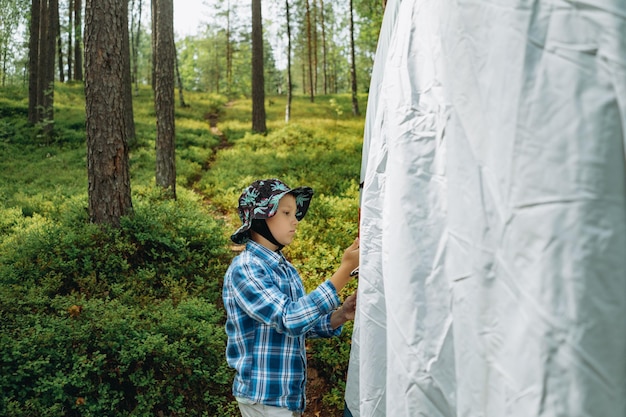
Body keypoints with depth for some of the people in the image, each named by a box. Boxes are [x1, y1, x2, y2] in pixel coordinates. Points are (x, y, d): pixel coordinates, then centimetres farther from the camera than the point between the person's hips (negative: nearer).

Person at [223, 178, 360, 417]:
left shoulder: (286, 269, 8)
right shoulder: (244, 269, -17)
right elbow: (289, 321, -27)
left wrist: (338, 316, -8)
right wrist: (345, 270, -28)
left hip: (291, 393, 8)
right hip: (264, 396, -8)